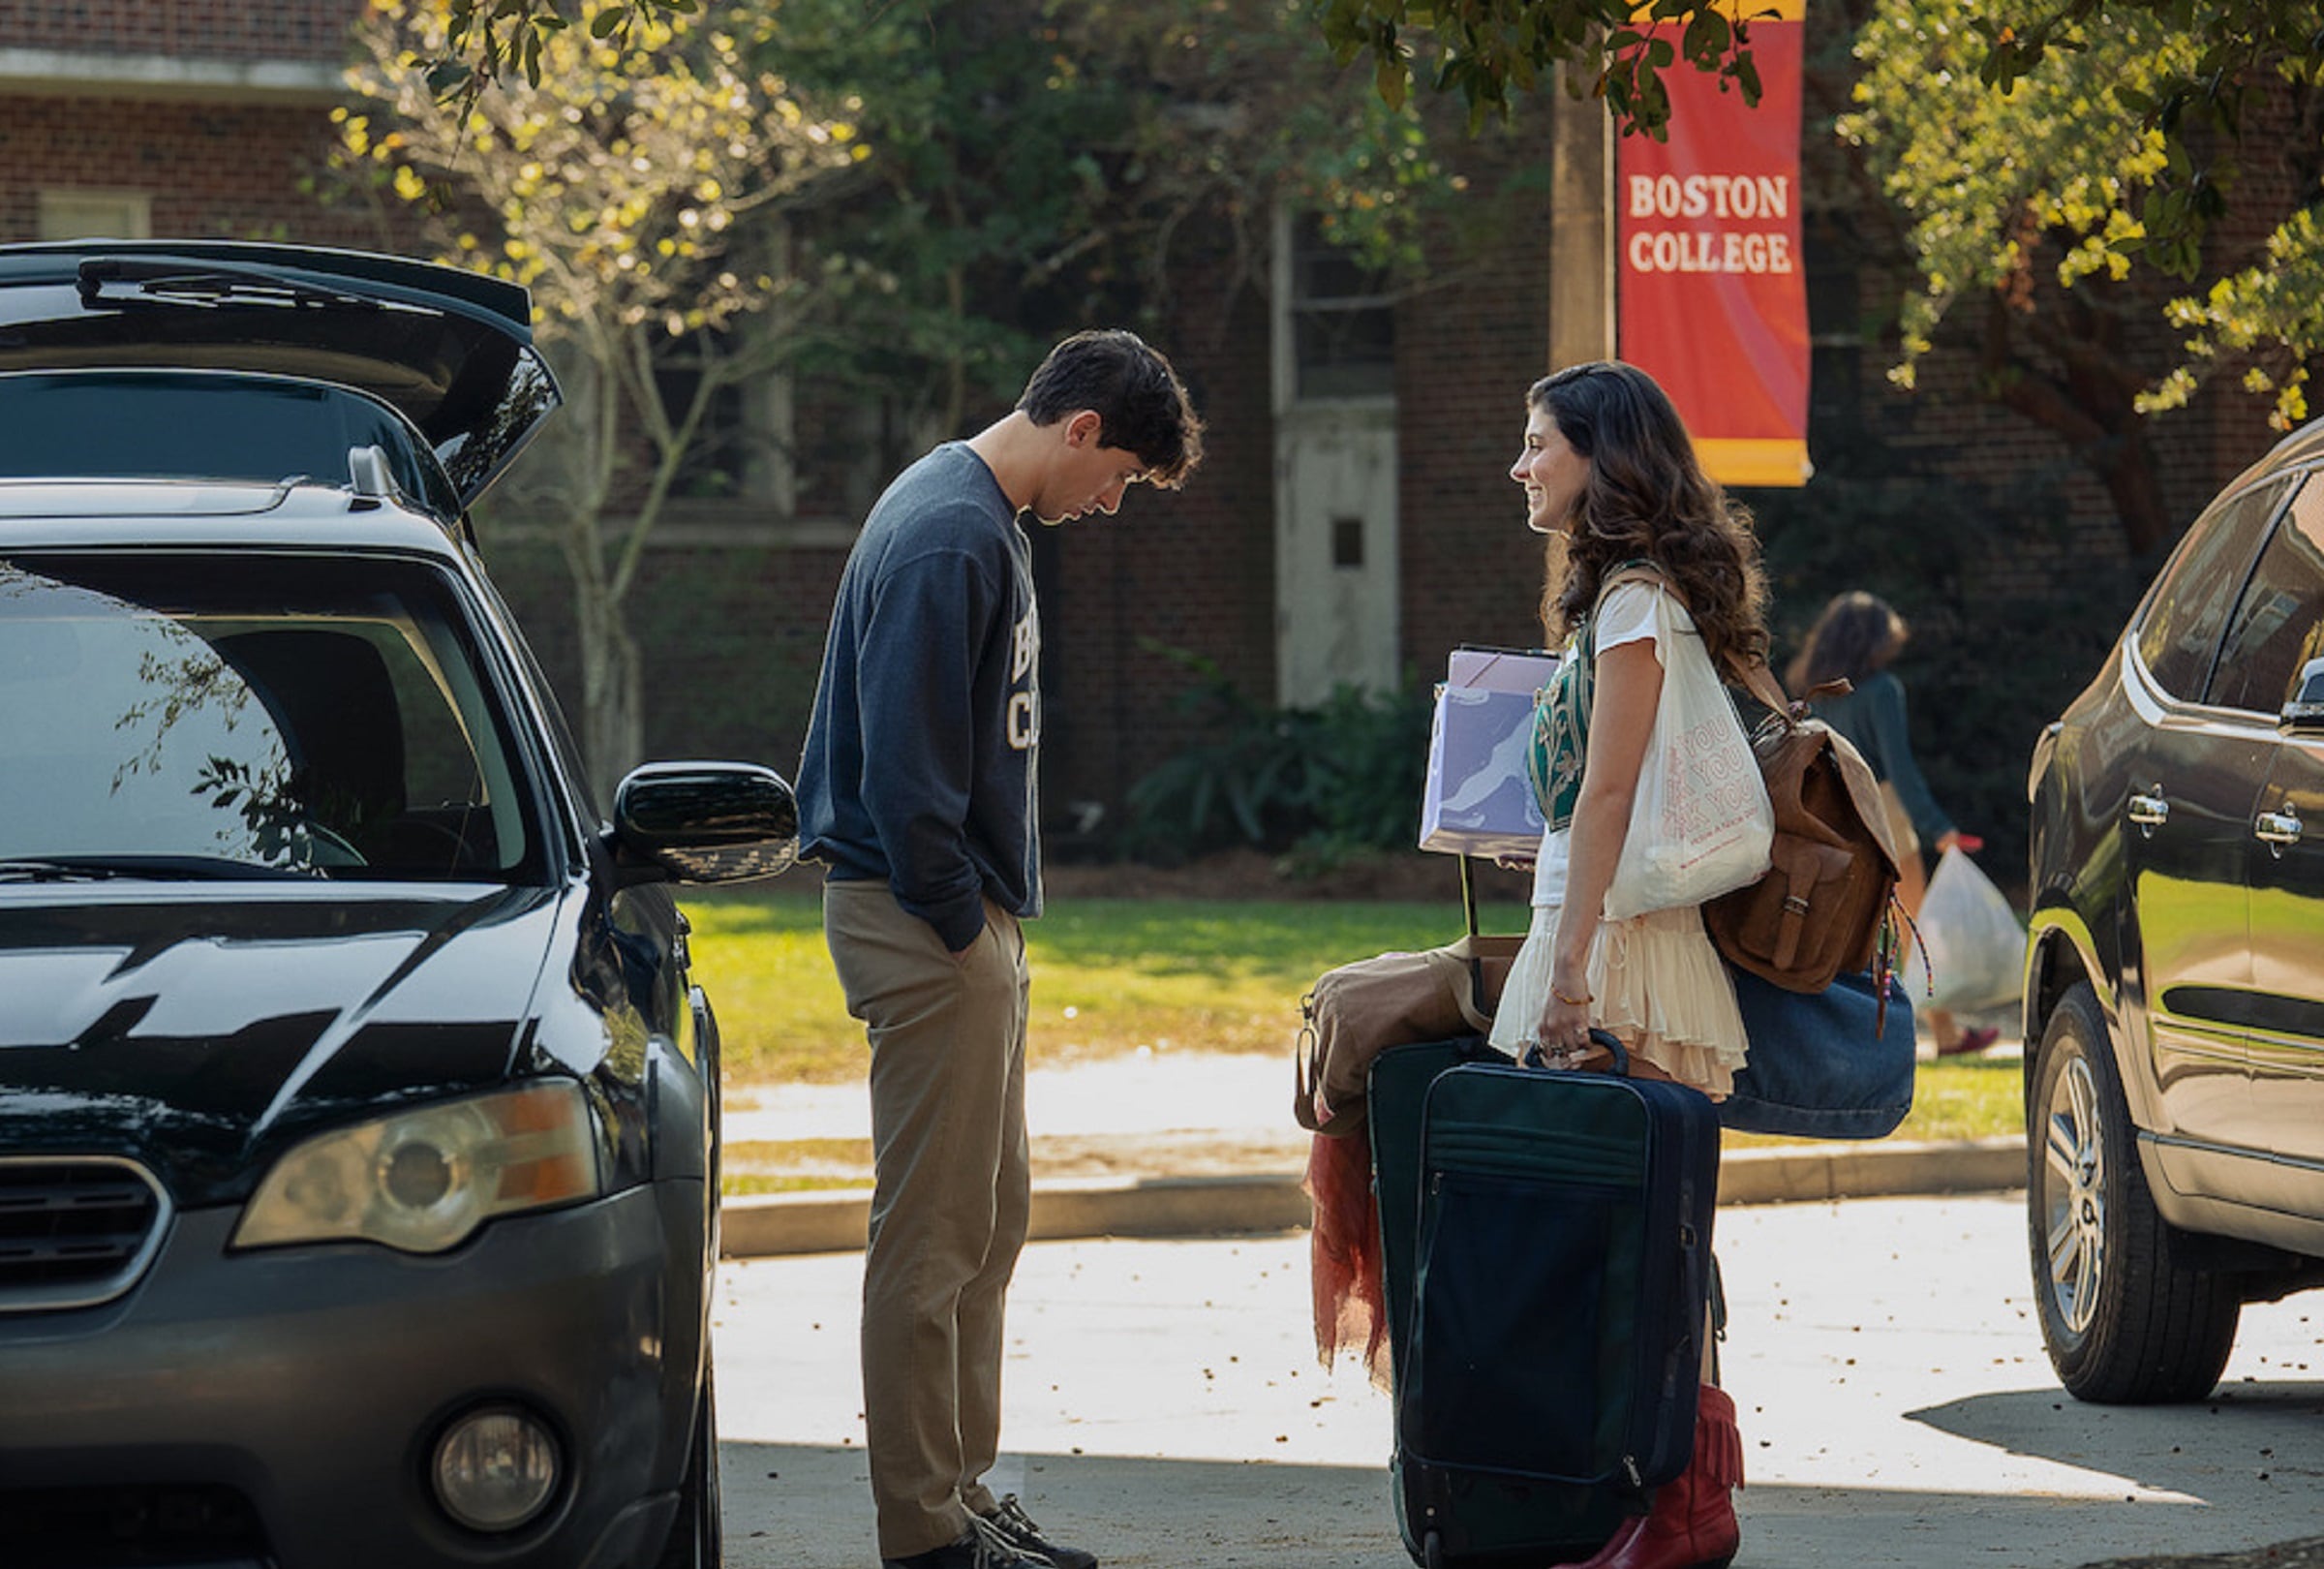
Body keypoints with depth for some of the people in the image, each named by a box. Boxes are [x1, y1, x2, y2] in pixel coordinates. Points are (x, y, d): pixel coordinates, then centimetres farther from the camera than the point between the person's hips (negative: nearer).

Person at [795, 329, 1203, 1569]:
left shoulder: (981, 522, 16)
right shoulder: (949, 537, -17)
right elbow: (906, 760, -22)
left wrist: (992, 916, 16)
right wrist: (958, 915, -16)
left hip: (963, 926, 11)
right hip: (927, 921, -11)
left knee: (991, 1215, 14)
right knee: (933, 1233, -7)